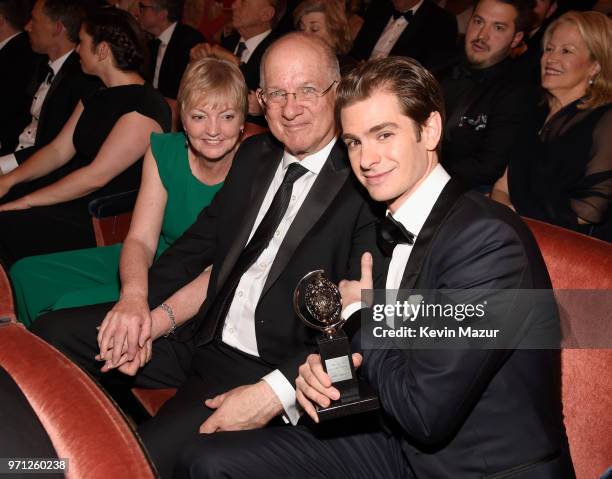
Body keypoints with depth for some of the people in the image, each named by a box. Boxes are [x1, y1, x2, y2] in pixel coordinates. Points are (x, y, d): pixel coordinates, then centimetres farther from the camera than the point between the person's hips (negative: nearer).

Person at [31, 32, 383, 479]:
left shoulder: (366, 185, -14)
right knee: (52, 333, 2)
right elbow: (199, 245, 12)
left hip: (268, 367, -7)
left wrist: (275, 392, -27)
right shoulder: (255, 155, 9)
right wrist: (142, 307, -5)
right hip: (201, 334, 7)